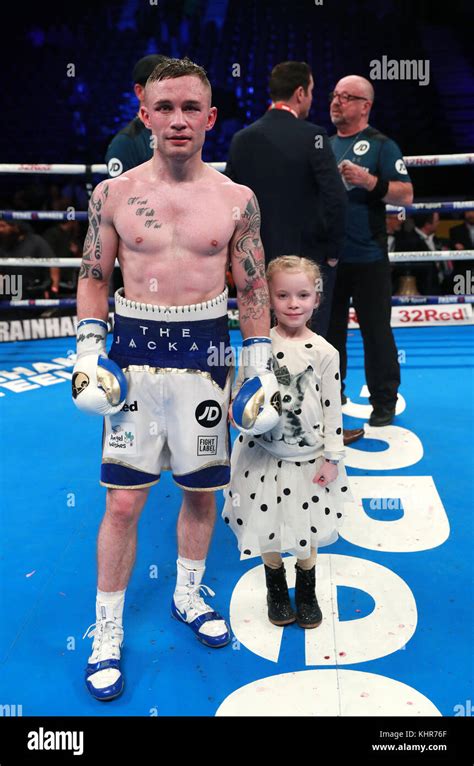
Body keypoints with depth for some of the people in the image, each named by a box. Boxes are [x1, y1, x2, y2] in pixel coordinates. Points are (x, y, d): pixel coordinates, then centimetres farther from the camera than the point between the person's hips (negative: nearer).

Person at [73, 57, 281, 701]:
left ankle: (188, 597, 38)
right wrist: (88, 352, -3)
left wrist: (263, 369, 2)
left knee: (202, 492, 12)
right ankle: (107, 632, 21)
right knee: (123, 503, 1)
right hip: (134, 353, -1)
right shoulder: (113, 194, 0)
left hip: (206, 354, 1)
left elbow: (253, 290, 6)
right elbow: (93, 280, 7)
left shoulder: (237, 201, 1)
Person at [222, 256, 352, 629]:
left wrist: (332, 458, -4)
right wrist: (242, 412, -17)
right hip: (265, 455, 1)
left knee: (307, 533, 13)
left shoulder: (324, 352, -9)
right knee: (268, 530, 13)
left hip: (309, 457, 0)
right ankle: (277, 591, 40)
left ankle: (307, 594, 40)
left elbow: (333, 409, -4)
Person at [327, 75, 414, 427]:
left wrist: (369, 181, -21)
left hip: (368, 258, -5)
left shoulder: (381, 145, -2)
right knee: (329, 327, 13)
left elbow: (406, 195, -9)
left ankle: (384, 402, 12)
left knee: (376, 331, 0)